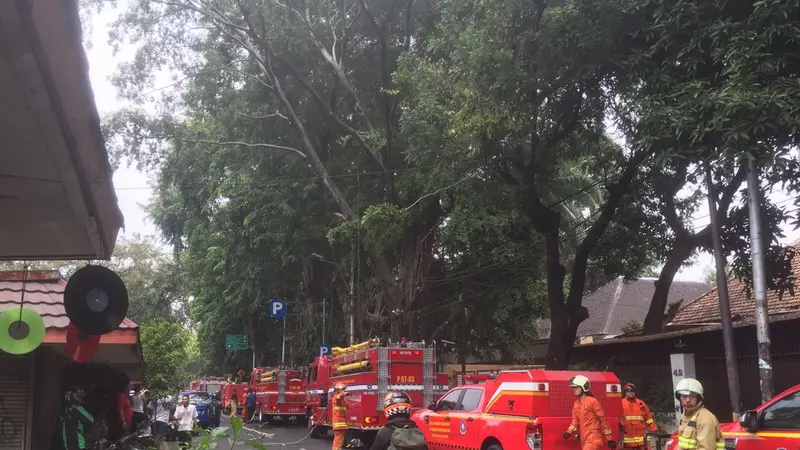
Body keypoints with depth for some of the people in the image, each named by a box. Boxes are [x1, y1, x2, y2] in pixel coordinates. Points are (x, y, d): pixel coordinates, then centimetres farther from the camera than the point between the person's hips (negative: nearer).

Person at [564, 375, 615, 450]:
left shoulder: (592, 401, -11)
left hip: (593, 437, -8)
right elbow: (575, 421, 15)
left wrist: (609, 439, -6)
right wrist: (569, 432, -3)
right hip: (584, 438, 8)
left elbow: (603, 420, -8)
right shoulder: (576, 404, 11)